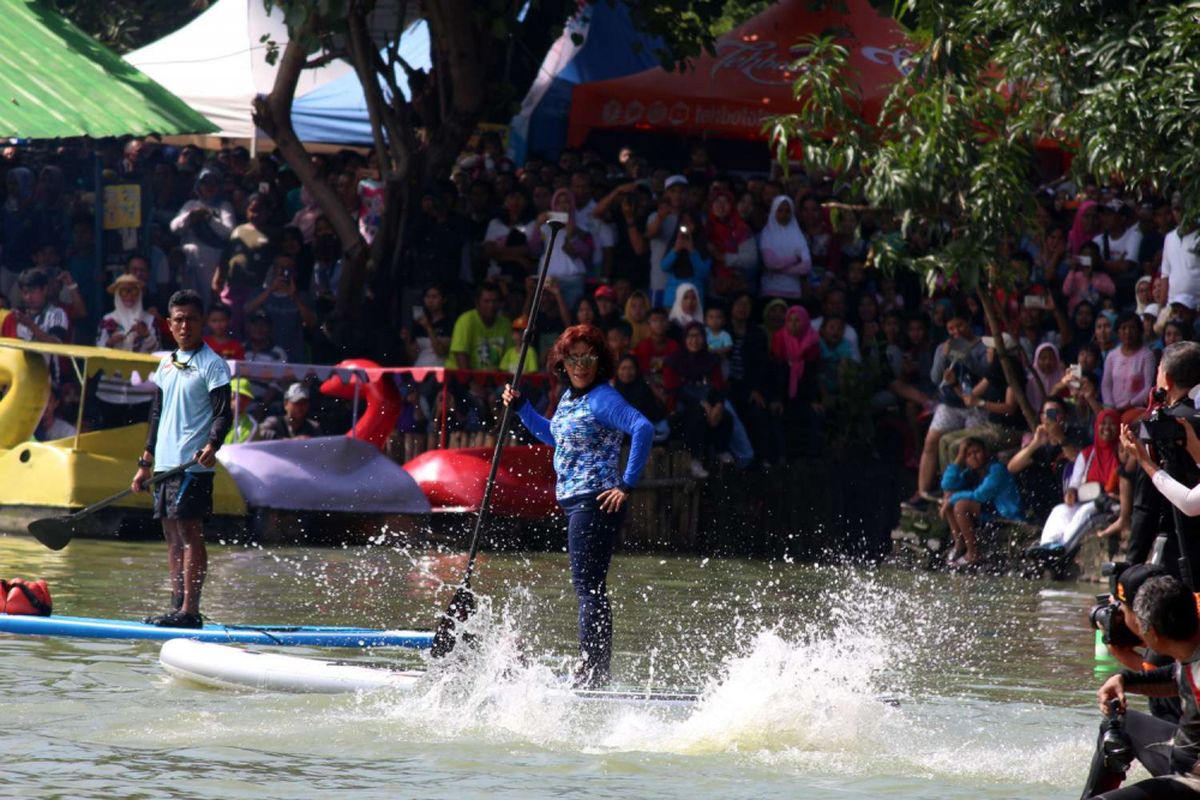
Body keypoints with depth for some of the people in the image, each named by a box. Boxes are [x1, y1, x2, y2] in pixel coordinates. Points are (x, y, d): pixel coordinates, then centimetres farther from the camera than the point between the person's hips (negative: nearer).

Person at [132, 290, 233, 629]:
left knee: (190, 533, -10)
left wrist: (212, 445, -30)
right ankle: (177, 606, 14)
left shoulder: (211, 364, -5)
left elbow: (224, 414, -12)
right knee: (172, 535, 9)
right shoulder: (167, 364, 18)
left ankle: (190, 610, -13)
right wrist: (146, 464, 22)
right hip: (165, 463, 8)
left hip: (193, 464, -8)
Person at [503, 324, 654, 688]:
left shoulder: (602, 399, -14)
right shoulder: (570, 396, 14)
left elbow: (643, 428, -29)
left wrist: (627, 485, -27)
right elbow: (555, 436, 34)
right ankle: (595, 671, 18)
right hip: (576, 504, 10)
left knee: (588, 587, -9)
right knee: (590, 588, 13)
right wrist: (520, 406, 24)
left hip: (596, 504, -10)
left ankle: (593, 673, -7)